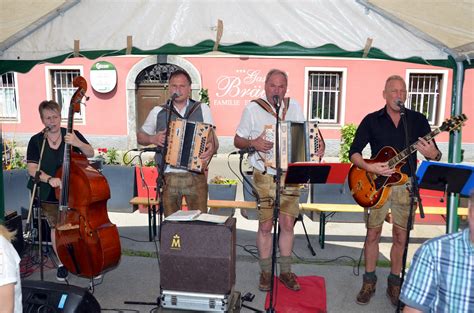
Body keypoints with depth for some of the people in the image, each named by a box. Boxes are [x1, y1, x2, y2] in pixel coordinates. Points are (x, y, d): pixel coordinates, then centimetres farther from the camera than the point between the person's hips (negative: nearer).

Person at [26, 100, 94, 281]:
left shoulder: (72, 135, -3)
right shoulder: (36, 141, -4)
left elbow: (91, 154, -6)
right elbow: (32, 169, -9)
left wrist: (78, 143, -26)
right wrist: (49, 179, -28)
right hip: (50, 195, 1)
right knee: (57, 227, 10)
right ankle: (62, 263, 30)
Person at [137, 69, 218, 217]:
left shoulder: (202, 109, 5)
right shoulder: (158, 111, 7)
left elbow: (214, 141, 4)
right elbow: (140, 136, 17)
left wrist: (211, 148, -19)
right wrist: (153, 139, -4)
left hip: (196, 176, -1)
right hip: (168, 177, 1)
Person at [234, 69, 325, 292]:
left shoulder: (295, 107, 8)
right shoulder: (253, 108, -2)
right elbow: (237, 141, 2)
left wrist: (318, 147, -4)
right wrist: (253, 143, -18)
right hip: (264, 175, -3)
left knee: (287, 223, 6)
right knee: (265, 225, 3)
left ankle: (285, 271, 22)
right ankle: (266, 271, 20)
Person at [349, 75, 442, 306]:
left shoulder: (418, 119, 3)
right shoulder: (371, 120, 1)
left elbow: (437, 156, 2)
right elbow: (353, 152, -2)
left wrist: (432, 154, -23)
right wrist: (370, 168, -20)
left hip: (405, 184, 1)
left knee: (400, 237, 8)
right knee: (373, 234, 7)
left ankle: (394, 282, 25)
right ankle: (369, 281, 22)